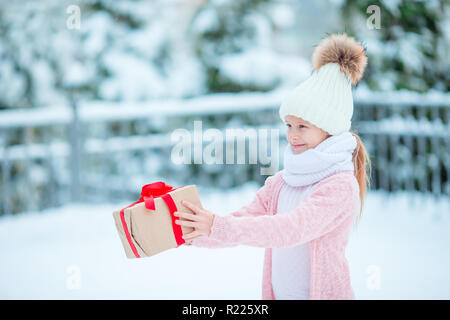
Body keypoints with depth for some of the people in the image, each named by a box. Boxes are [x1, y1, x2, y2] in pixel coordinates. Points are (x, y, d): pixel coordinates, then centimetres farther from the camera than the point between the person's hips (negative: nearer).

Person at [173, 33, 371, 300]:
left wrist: (218, 226, -33)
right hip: (278, 293, 6)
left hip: (324, 293, -6)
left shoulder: (341, 185, -15)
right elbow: (244, 220, 6)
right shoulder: (281, 182, 8)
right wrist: (195, 231, -11)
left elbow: (292, 228, -26)